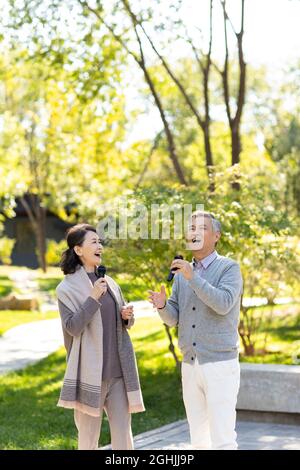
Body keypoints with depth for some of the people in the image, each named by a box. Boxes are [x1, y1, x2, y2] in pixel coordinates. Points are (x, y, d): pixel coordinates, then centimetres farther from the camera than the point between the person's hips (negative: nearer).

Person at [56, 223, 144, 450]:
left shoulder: (109, 282, 12)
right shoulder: (67, 287, -3)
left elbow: (125, 321, 20)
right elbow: (72, 327, -14)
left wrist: (127, 316, -2)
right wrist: (93, 298, -20)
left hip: (118, 371, 5)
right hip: (90, 371, -5)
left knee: (124, 434, 3)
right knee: (88, 436, 3)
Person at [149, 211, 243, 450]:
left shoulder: (229, 268, -6)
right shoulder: (182, 273, 12)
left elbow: (223, 304, -23)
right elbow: (173, 318, 7)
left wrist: (192, 277, -27)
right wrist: (161, 304, -15)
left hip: (220, 365, -6)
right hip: (190, 366, 6)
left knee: (222, 440, -9)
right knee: (199, 440, 11)